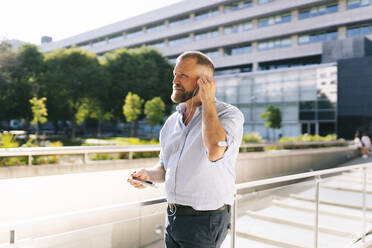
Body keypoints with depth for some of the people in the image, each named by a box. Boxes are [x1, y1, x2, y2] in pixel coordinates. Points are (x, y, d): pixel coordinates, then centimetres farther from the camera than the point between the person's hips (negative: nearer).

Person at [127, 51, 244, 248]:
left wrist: (207, 101, -21)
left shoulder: (230, 114, -11)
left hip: (205, 220, -5)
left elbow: (215, 151, -33)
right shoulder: (172, 121, 8)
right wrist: (148, 175, -4)